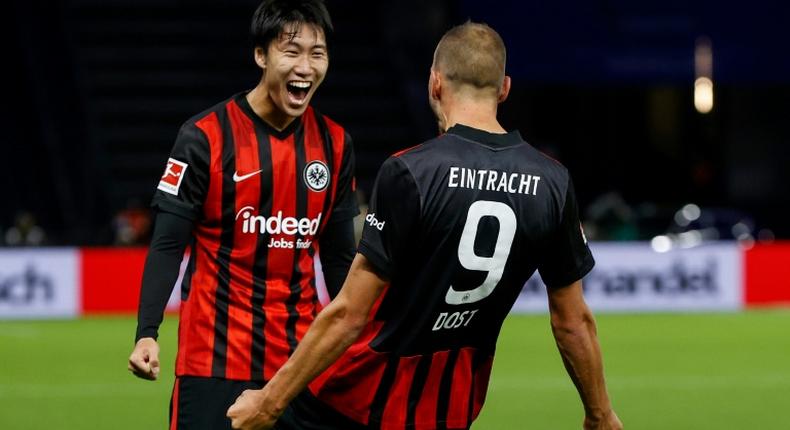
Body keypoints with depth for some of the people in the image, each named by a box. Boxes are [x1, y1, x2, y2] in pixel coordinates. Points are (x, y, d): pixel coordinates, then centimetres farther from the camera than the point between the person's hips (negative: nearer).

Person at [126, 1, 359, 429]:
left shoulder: (334, 144, 7)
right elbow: (167, 245, -8)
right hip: (215, 358, -4)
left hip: (299, 357, 4)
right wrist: (147, 334, -19)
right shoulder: (205, 137, -7)